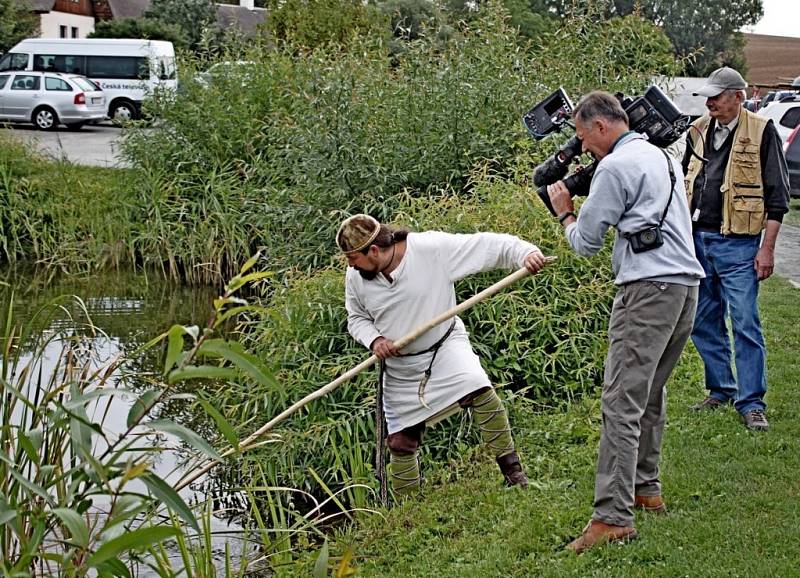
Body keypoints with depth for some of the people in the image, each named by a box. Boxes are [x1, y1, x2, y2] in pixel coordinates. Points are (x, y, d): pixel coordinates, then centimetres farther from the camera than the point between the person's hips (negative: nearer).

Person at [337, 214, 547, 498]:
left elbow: (487, 245, -21)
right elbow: (357, 318, 7)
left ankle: (512, 469, -15)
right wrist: (374, 340, -13)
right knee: (401, 440, 7)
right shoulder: (356, 278, -8)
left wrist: (526, 252, -35)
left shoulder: (433, 248, -21)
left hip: (445, 346, -3)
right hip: (399, 367, 4)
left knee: (480, 390, -31)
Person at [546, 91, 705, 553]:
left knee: (622, 402, -12)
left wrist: (564, 211, 16)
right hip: (688, 283, 10)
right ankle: (646, 489, 30)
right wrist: (592, 193, 24)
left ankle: (614, 516, -17)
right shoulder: (664, 157, 21)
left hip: (649, 288, -10)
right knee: (652, 392, 21)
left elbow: (586, 243, -3)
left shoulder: (615, 167, -7)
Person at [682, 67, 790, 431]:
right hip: (696, 240, 6)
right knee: (704, 322, 11)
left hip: (737, 244, -6)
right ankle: (721, 390, 25)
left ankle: (751, 402, 0)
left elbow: (777, 195, -5)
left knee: (745, 324, -7)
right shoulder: (699, 132, 11)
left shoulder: (761, 132, -4)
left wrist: (767, 248, -9)